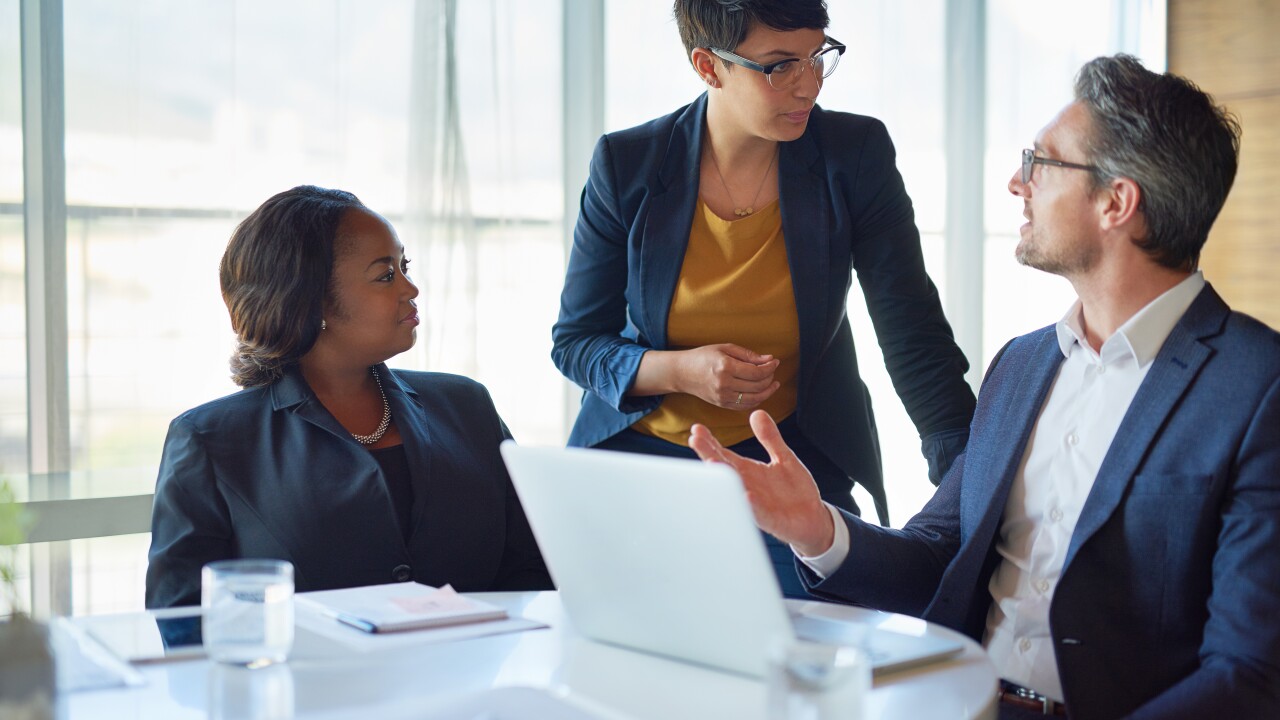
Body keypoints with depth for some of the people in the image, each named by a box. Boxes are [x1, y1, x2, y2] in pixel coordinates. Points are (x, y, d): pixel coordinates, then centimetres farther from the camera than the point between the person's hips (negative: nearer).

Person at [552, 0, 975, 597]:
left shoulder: (855, 154, -8)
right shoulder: (627, 165, -8)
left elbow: (914, 338, -7)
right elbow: (574, 341, -1)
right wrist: (680, 371, -21)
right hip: (642, 451, 1)